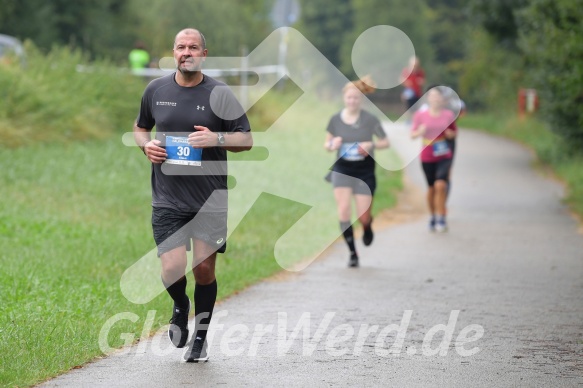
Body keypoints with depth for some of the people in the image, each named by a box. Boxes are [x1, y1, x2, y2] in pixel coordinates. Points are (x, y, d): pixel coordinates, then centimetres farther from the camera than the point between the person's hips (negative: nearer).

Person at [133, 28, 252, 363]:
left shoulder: (220, 94, -1)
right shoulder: (156, 90, 5)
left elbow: (247, 140, 1)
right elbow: (141, 127, 22)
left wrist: (216, 139, -17)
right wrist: (146, 145, 0)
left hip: (210, 200, -1)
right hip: (168, 199, 1)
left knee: (204, 269, 2)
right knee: (172, 270, -10)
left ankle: (201, 337, 22)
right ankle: (180, 306, 25)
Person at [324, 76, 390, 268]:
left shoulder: (370, 120, -7)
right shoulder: (335, 119, -2)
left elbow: (386, 142, 2)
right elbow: (327, 144, 9)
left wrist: (371, 145, -18)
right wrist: (332, 145, -14)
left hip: (364, 171, -1)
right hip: (342, 170, 1)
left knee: (363, 216, -2)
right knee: (344, 209, -14)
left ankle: (367, 227, 38)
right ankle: (353, 253, -3)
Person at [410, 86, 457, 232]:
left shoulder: (449, 115, -2)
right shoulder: (420, 115, -4)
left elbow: (454, 132, 13)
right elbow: (412, 134, 2)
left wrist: (450, 134, -10)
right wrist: (419, 132, -20)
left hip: (444, 156, -1)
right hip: (427, 157, 1)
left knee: (440, 185, -17)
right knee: (432, 187, 10)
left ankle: (441, 219, -7)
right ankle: (433, 216, 31)